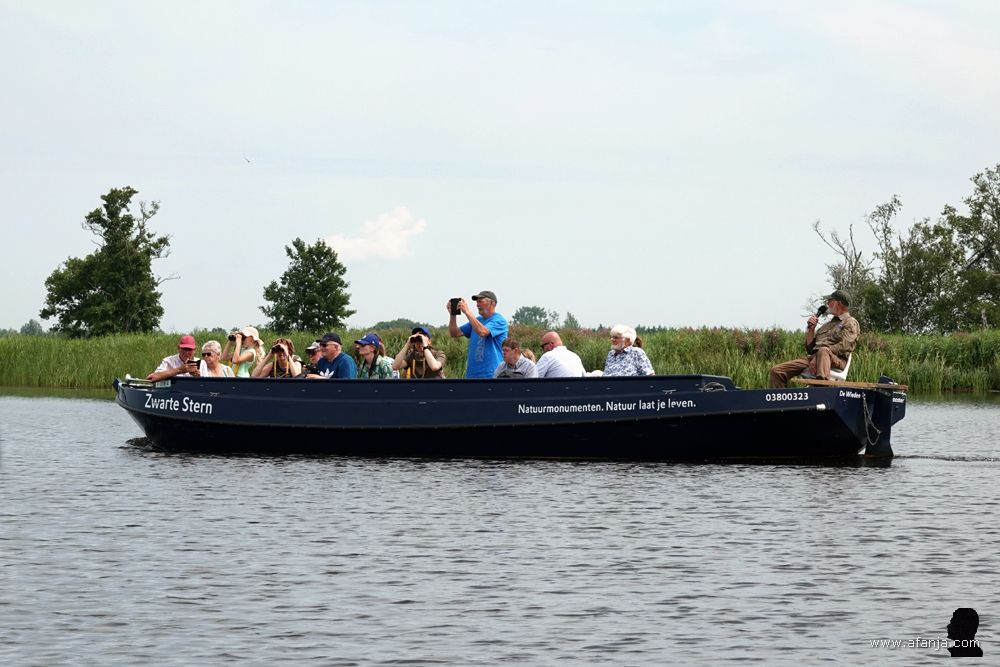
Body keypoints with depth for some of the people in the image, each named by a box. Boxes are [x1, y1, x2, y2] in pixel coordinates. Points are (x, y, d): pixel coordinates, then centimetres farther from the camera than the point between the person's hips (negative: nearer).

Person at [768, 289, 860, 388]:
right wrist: (810, 329, 14)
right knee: (776, 371, -9)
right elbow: (809, 348, 30)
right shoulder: (827, 325, 34)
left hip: (835, 360, -8)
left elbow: (843, 346, -9)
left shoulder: (850, 323, 10)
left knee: (823, 351, -46)